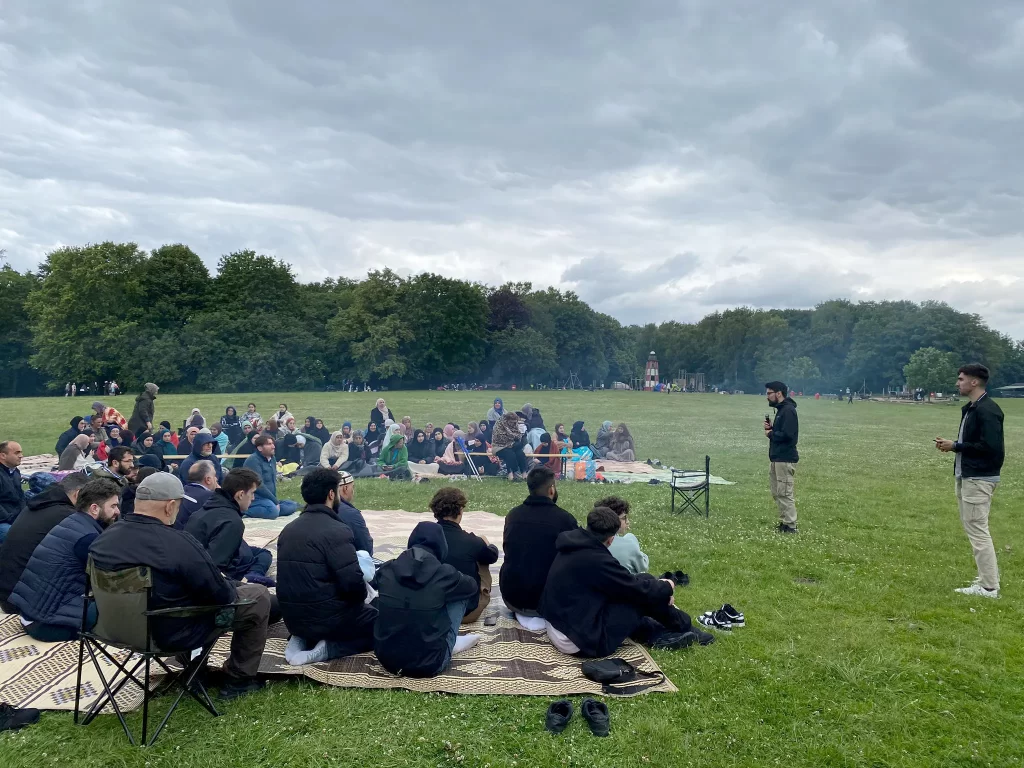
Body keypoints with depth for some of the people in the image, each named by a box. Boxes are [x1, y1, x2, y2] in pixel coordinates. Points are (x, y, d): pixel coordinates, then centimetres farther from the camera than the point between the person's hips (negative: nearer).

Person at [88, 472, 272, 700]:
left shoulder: (105, 537, -8)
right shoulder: (179, 544, -31)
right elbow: (222, 596, -22)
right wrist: (230, 586, 2)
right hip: (175, 633, -7)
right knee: (259, 596, 7)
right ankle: (239, 679, 16)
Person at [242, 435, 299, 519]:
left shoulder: (272, 459, 13)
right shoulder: (254, 460, -15)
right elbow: (259, 485, -21)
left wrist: (275, 501, 5)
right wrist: (275, 502, -15)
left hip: (269, 499, 9)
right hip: (254, 499, -9)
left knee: (293, 506, -1)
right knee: (273, 512, -34)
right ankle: (245, 511, -15)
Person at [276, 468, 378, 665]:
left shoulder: (288, 529, 6)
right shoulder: (336, 530, -19)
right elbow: (353, 582, -24)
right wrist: (362, 596, 0)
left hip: (293, 618, 8)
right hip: (327, 617, -7)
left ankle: (304, 640, 8)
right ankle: (329, 648, -6)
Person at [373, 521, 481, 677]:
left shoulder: (386, 570, -3)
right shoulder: (443, 574, -12)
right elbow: (473, 588, 10)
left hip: (386, 658, 4)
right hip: (429, 664, -3)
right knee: (460, 595, 9)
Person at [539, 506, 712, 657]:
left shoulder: (575, 547, 4)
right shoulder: (596, 560, -23)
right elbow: (641, 590, -11)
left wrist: (659, 591, 12)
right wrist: (666, 587, 9)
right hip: (582, 640, -9)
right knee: (644, 589, -4)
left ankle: (659, 634, 13)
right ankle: (683, 627, 17)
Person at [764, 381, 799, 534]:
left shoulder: (788, 410, -15)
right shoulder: (781, 409, 16)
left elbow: (787, 434, -25)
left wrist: (770, 434, -11)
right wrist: (771, 428, 2)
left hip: (785, 459, -10)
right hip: (777, 458, 10)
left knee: (784, 493, -7)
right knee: (777, 493, 14)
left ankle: (790, 526, -2)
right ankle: (783, 522, 21)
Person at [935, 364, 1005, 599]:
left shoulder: (987, 410, -18)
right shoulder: (970, 408, 13)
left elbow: (990, 446, -24)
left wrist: (955, 447, -17)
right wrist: (951, 444, 2)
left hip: (979, 479, -10)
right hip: (966, 476, 10)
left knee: (977, 529, -6)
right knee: (973, 527, 16)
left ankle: (989, 587, 1)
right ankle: (989, 575, 25)